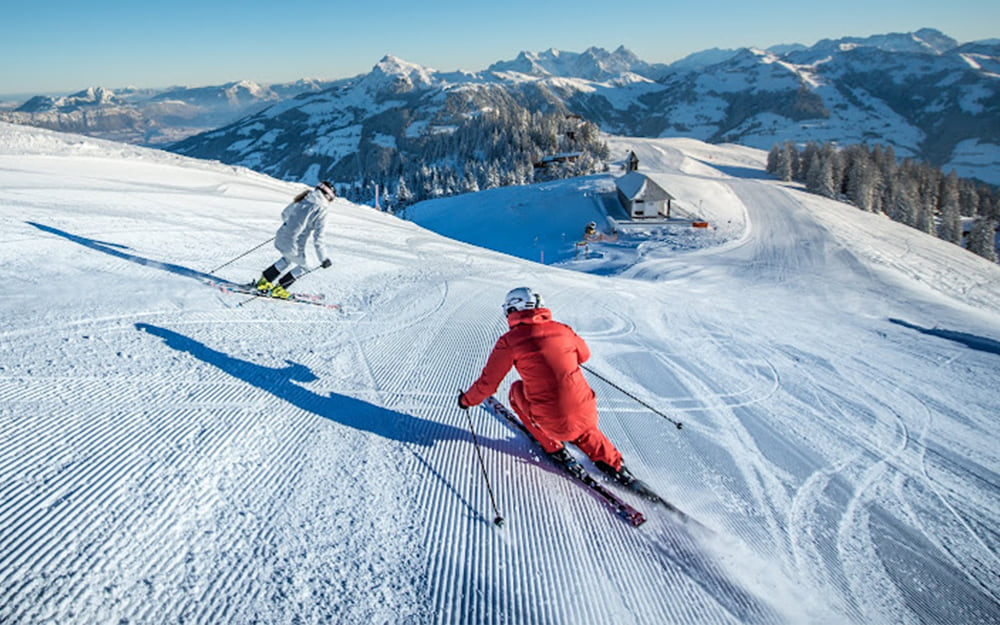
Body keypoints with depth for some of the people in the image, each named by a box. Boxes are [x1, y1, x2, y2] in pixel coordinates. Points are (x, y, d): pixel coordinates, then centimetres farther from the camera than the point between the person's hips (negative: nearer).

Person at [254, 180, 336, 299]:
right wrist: (324, 259, -8)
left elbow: (284, 214, 22)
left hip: (280, 238, 7)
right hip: (293, 246, -7)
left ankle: (264, 281, 36)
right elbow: (318, 238, -18)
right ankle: (279, 290, 24)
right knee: (302, 267, 23)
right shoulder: (321, 212, -15)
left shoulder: (302, 201, 7)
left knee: (288, 259, 36)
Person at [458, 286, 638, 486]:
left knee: (517, 391, 23)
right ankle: (612, 464, 24)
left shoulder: (509, 341, -5)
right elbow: (584, 354, 26)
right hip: (588, 416, 4)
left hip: (554, 423, -4)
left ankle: (554, 448, 25)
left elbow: (488, 383, 1)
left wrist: (467, 400, 20)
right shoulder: (562, 329, 6)